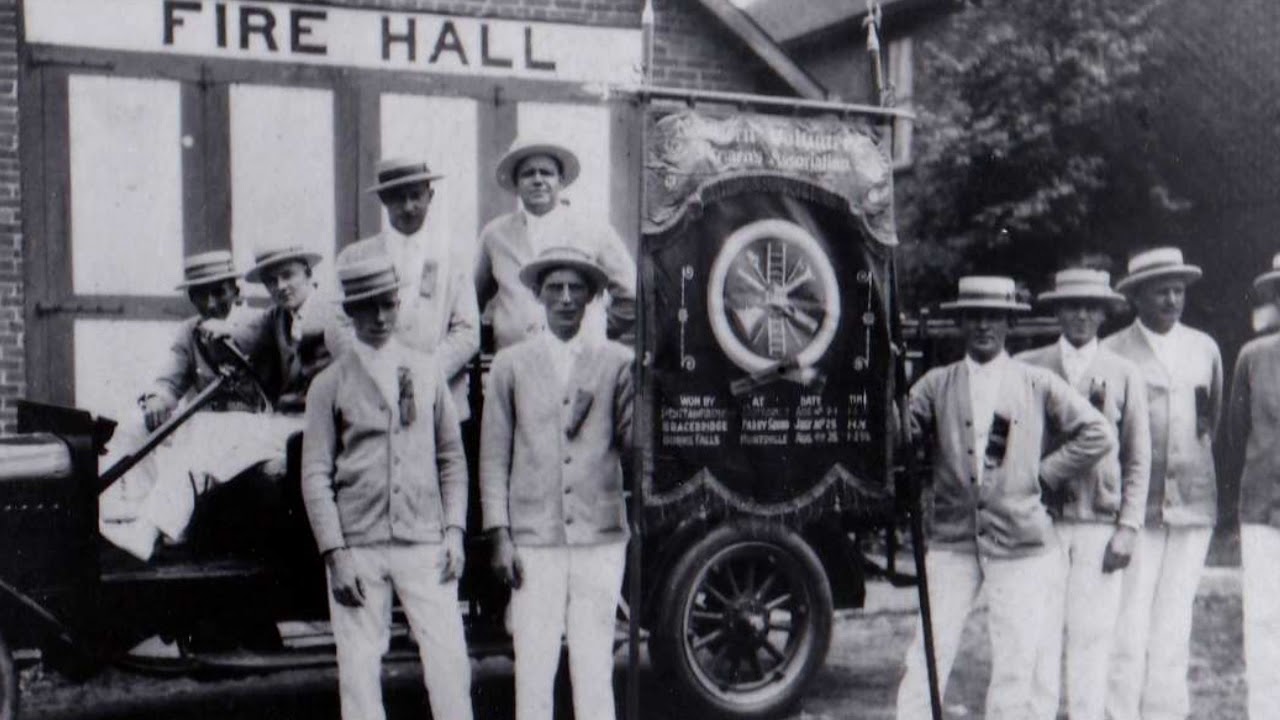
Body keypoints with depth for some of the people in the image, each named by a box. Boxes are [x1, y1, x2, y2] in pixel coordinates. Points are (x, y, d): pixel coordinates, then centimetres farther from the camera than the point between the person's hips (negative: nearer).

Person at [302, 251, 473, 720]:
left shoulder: (427, 373, 10)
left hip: (424, 543, 1)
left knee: (449, 658, -4)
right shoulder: (329, 385, 3)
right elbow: (315, 476, 0)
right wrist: (335, 554, -7)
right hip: (358, 547, -1)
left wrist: (454, 530, 3)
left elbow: (452, 459, 13)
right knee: (359, 668, 1)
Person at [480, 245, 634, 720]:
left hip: (599, 538, 1)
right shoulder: (511, 364, 8)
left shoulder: (616, 362, 9)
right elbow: (493, 457, 7)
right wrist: (499, 536, 0)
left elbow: (632, 441, 6)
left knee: (595, 665, 4)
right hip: (534, 540, 0)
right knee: (532, 667, 0)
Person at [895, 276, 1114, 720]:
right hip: (953, 541, 1)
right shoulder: (936, 385, 8)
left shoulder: (1037, 385, 7)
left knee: (1014, 665, 3)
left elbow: (1097, 435, 7)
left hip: (1019, 542, 0)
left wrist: (1044, 474, 1)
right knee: (927, 659, -2)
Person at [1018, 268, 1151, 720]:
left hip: (1100, 522, 0)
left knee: (1092, 635, 1)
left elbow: (1138, 459, 8)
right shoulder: (1027, 369, 6)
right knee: (1038, 633, -1)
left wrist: (1128, 526, -1)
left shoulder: (1124, 375, 8)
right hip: (1040, 520, 0)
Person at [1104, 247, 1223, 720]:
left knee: (1174, 626, 5)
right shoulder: (1111, 354, -1)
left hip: (1193, 505, 4)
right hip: (1135, 505, -3)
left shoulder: (1205, 349, 12)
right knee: (1127, 628, -6)